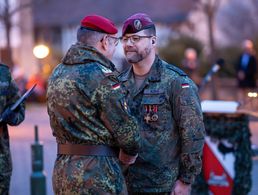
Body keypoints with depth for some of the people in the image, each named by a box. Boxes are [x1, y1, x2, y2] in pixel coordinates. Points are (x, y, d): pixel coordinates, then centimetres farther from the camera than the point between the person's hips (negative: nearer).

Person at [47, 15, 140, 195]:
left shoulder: (57, 73, 10)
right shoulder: (102, 75, -14)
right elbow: (125, 128, -14)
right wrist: (130, 152, 8)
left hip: (62, 172, 8)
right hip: (97, 177, -8)